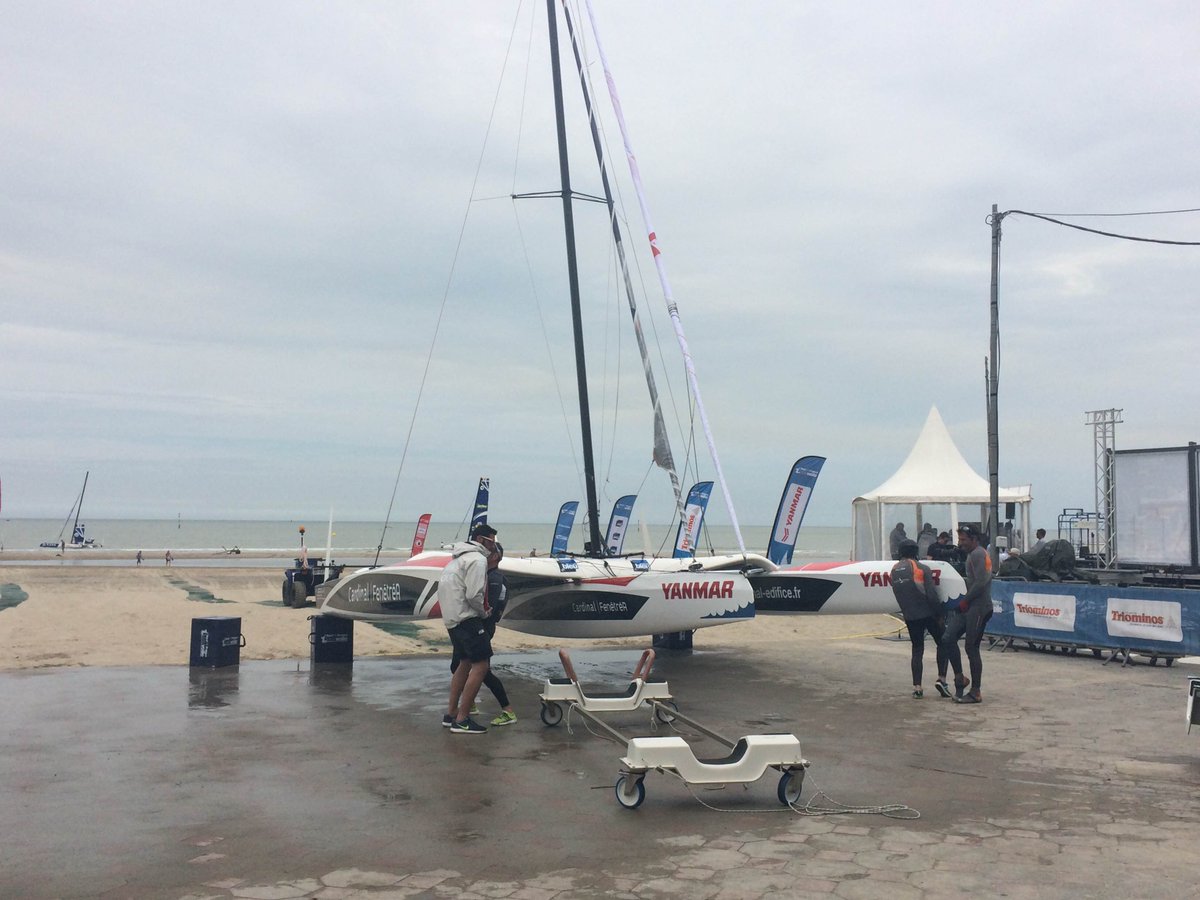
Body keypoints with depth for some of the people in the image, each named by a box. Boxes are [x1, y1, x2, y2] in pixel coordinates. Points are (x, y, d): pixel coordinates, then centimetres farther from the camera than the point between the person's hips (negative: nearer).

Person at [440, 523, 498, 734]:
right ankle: (462, 720, -11)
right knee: (481, 665, -10)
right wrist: (484, 613, -4)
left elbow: (443, 590, 23)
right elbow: (474, 594, -22)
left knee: (466, 662, 20)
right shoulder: (477, 559, -11)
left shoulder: (459, 558, 22)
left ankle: (451, 714, 24)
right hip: (467, 618, -11)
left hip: (451, 618, 11)